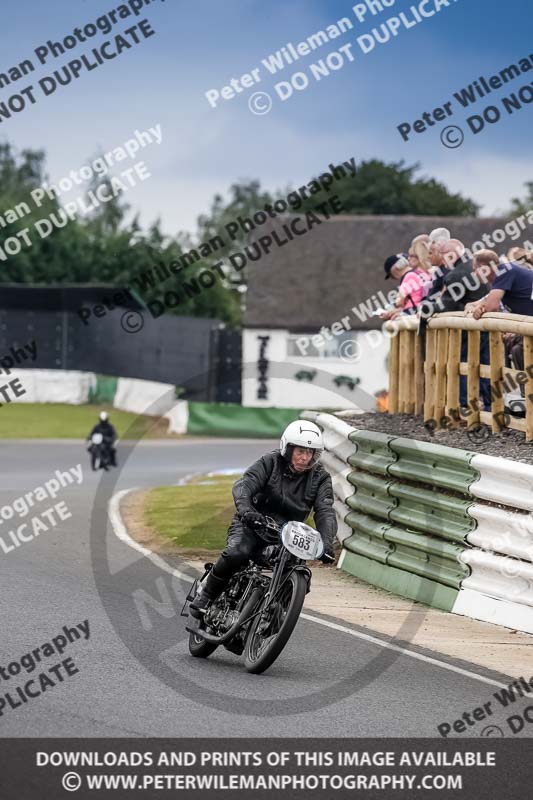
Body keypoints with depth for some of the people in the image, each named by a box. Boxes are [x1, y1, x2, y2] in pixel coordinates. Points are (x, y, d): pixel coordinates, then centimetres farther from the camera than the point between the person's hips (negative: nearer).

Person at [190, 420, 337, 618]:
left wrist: (326, 543, -32)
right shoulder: (270, 463, -8)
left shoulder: (320, 478, -1)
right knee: (236, 554, -32)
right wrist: (246, 511, -44)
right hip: (253, 524, -3)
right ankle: (206, 596, -12)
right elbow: (243, 486, -21)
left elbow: (325, 511, -13)